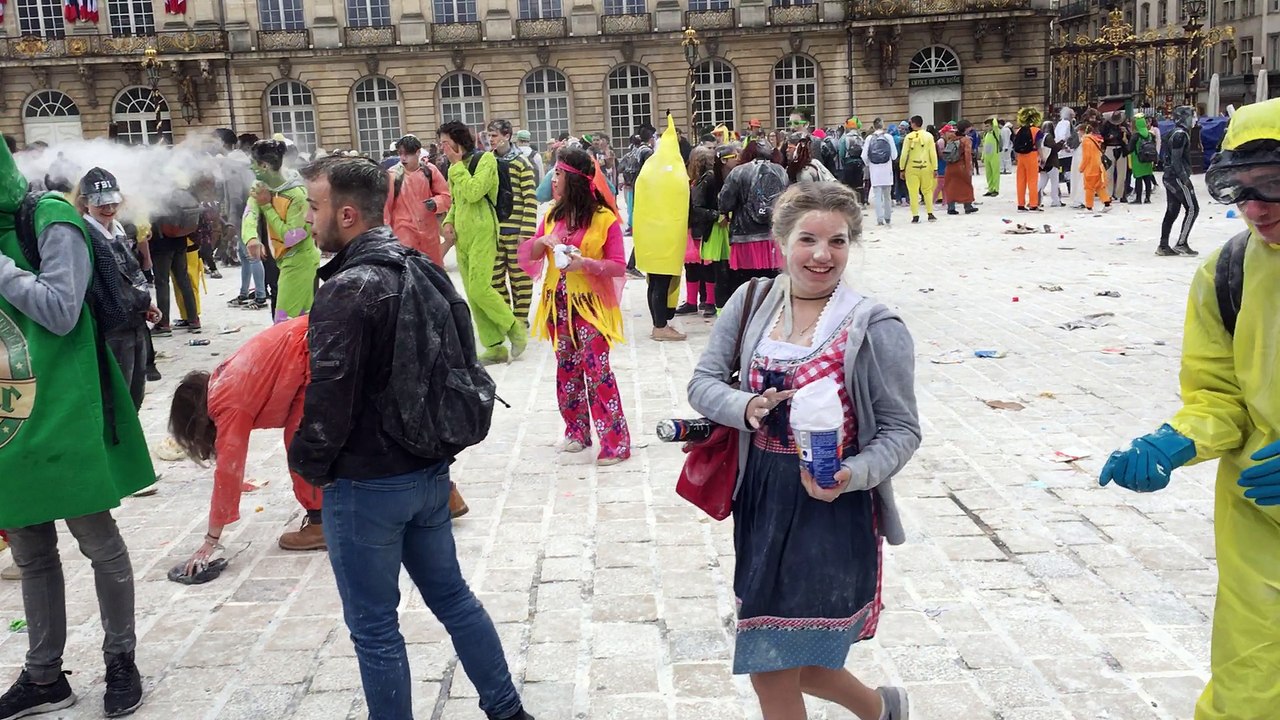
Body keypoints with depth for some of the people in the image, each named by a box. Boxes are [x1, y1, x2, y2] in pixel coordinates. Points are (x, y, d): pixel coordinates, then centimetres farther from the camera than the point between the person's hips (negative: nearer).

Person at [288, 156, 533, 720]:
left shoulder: (347, 290, -20)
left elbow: (330, 397, -23)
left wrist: (308, 465, -6)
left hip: (366, 484, -8)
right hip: (429, 469, 8)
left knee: (373, 626, 8)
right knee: (451, 595, 21)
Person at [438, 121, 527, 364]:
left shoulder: (485, 159, -6)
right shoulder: (455, 167, 16)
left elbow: (473, 193, -20)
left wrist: (457, 164, -11)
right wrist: (449, 222, 5)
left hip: (482, 233, -8)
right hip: (461, 235, 8)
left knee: (480, 288, -16)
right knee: (473, 295, 4)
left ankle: (515, 329, 4)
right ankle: (495, 347, 10)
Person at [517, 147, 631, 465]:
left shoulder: (604, 218, -11)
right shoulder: (552, 214, 6)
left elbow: (619, 266, -10)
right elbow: (529, 255, 10)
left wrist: (585, 263, -26)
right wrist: (542, 240, -11)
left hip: (589, 305, -6)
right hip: (558, 304, 6)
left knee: (597, 370, -9)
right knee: (567, 369, 12)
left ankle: (615, 442, -5)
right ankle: (577, 431, 26)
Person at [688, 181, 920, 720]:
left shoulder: (874, 327, -10)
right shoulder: (752, 303, 1)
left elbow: (901, 429, -8)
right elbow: (703, 381, 3)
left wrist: (852, 474, -26)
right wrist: (746, 408, -18)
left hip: (832, 510, -5)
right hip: (761, 500, 5)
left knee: (773, 671, 0)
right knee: (782, 668, 17)